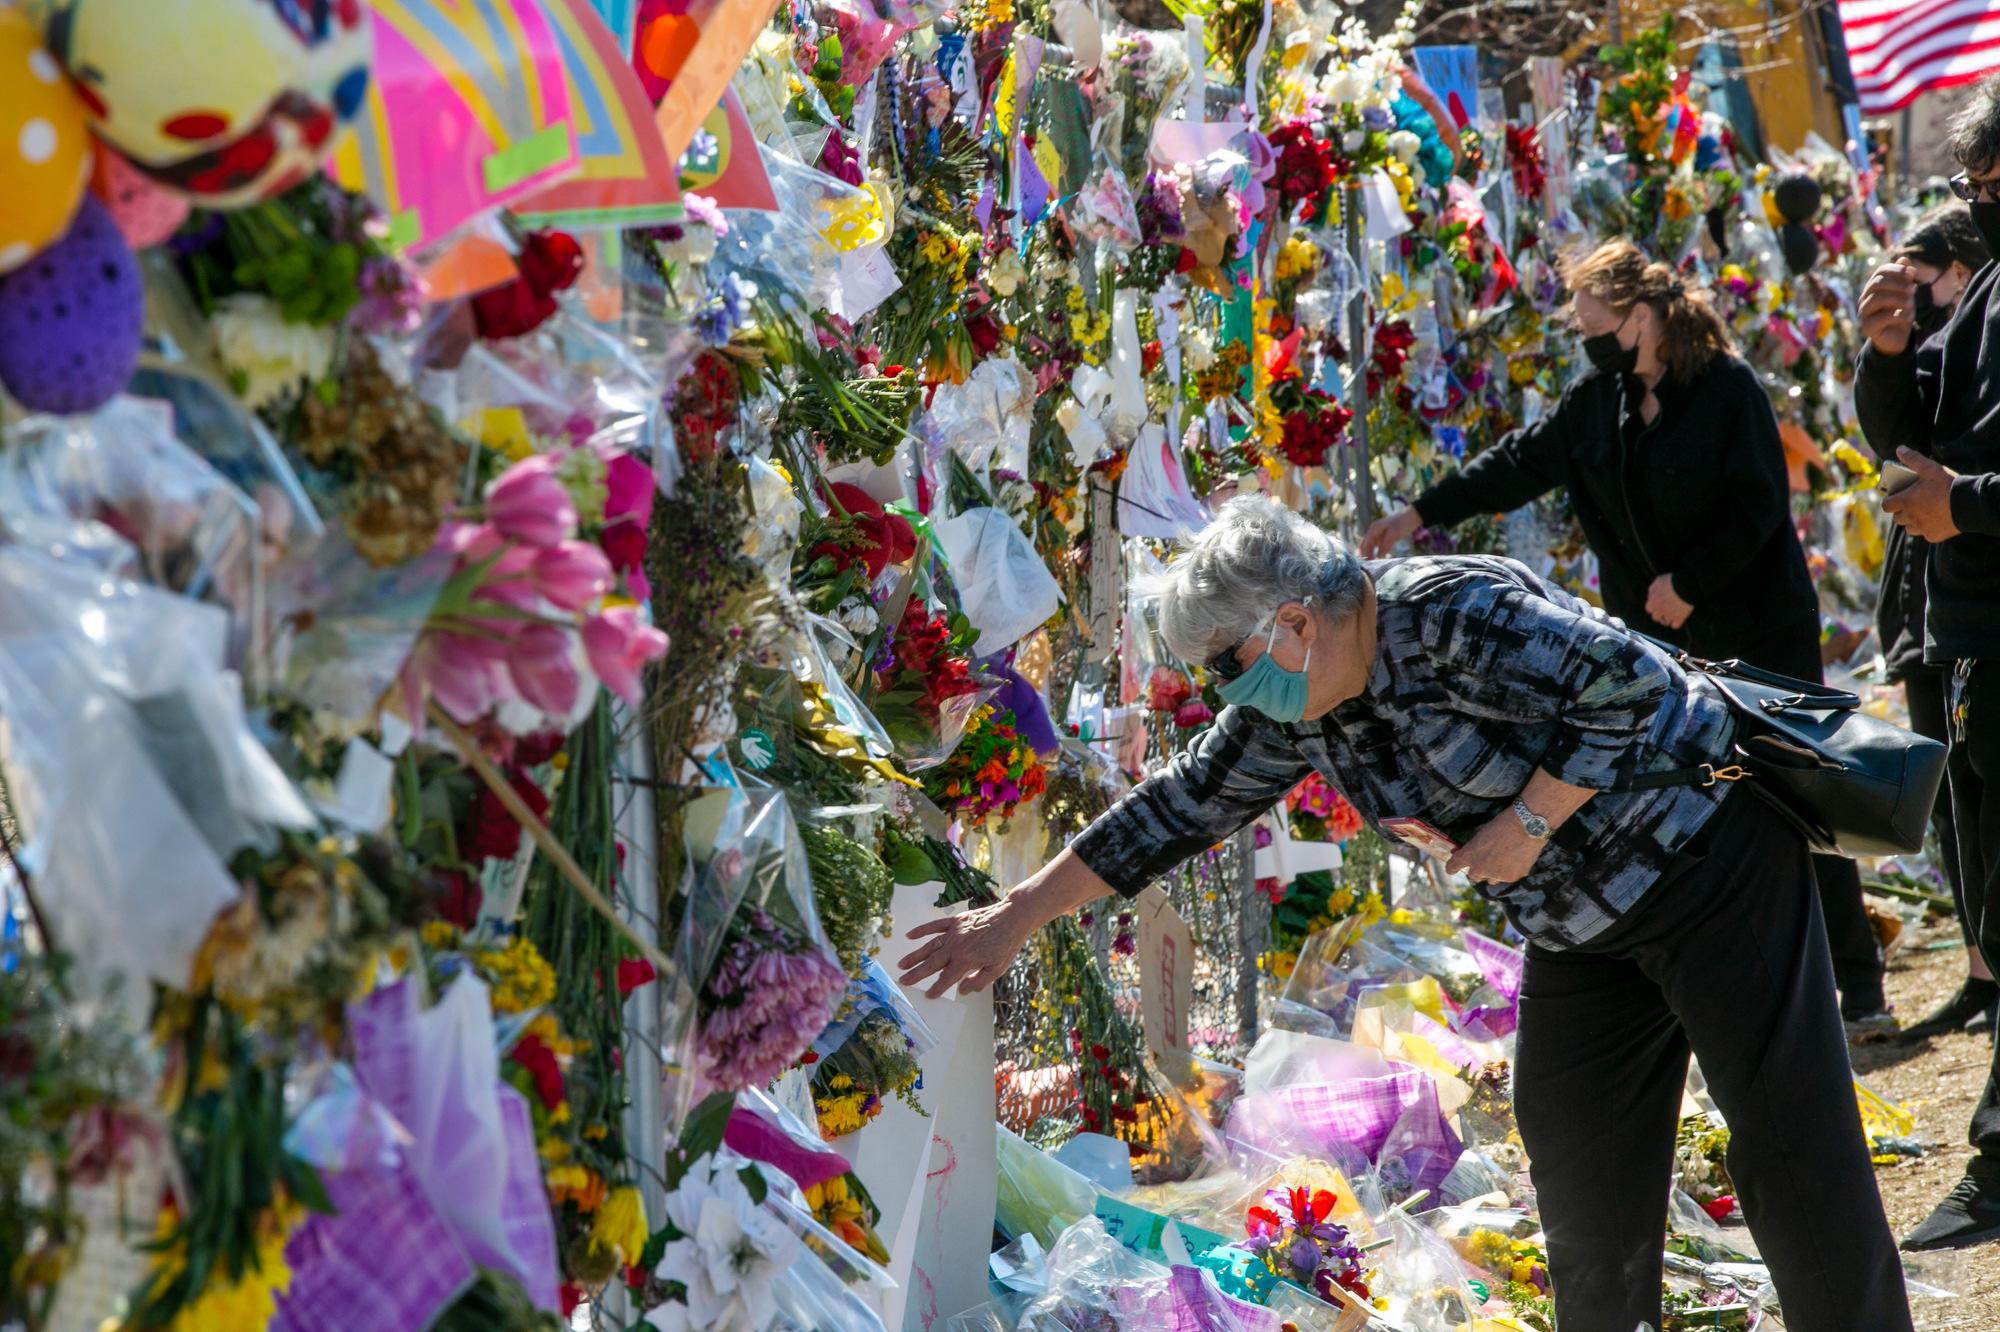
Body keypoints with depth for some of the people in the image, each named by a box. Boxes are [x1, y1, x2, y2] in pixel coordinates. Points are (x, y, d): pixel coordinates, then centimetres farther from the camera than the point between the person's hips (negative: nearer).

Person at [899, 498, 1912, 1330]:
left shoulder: (1450, 615, -26)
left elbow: (1627, 686, -28)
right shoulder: (1295, 712, 0)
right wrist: (1015, 918, 4)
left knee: (1789, 1137, -5)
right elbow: (1178, 807, 5)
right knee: (1579, 1173, 7)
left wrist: (1529, 821, -23)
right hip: (1581, 926, 8)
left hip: (1704, 857, -8)